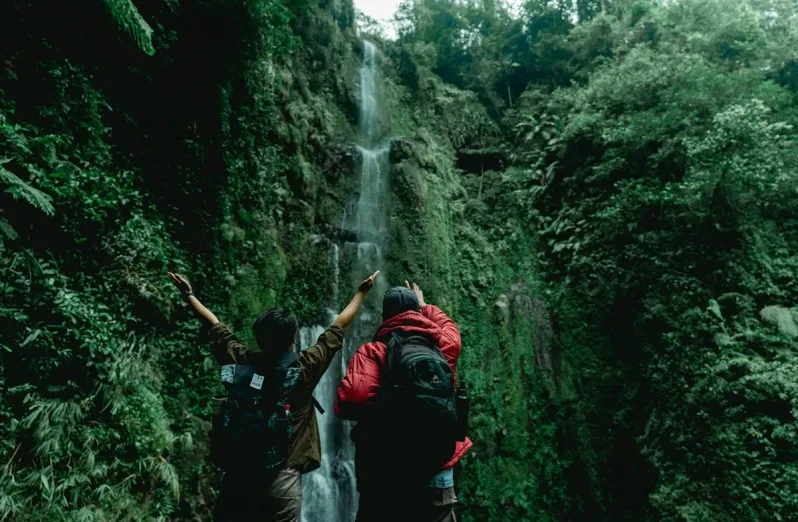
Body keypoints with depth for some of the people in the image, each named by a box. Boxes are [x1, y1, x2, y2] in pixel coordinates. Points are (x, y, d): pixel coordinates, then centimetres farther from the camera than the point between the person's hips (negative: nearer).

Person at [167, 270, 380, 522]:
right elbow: (340, 326, 2)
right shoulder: (305, 368, -9)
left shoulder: (240, 362, -2)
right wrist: (362, 291, 14)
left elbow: (214, 325, 13)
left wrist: (189, 295, 27)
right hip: (282, 477, -3)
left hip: (238, 474, 4)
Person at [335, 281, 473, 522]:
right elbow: (448, 328, 28)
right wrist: (425, 306, 45)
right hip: (437, 475, 3)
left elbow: (351, 399, -23)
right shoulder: (441, 345, 3)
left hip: (385, 477, -2)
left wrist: (374, 416, -1)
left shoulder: (373, 351, -7)